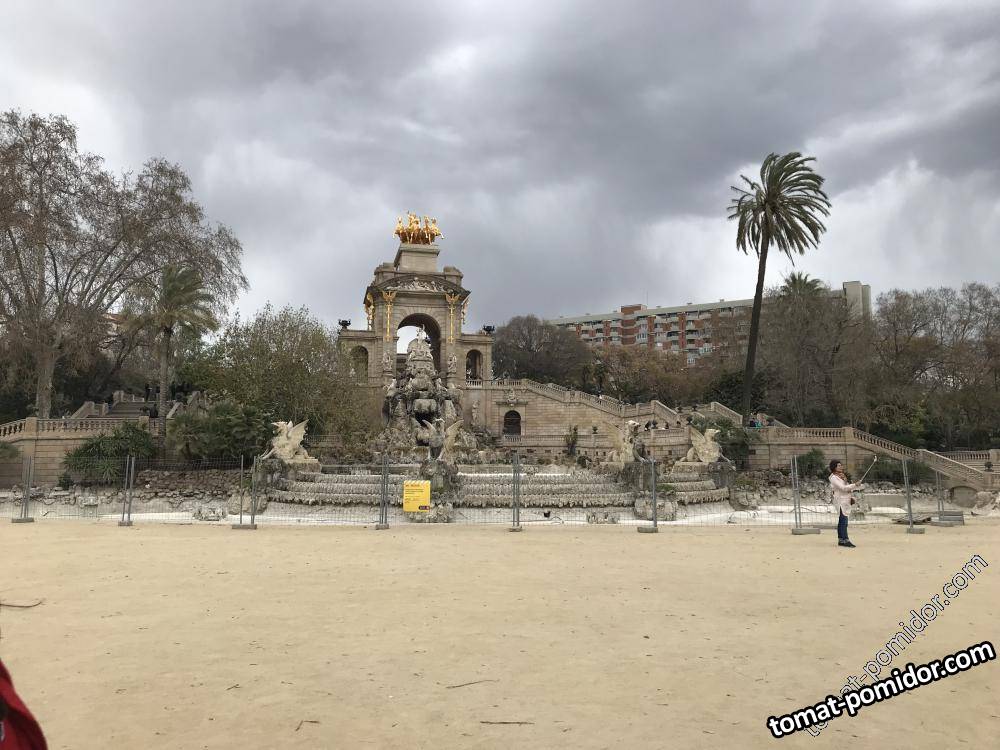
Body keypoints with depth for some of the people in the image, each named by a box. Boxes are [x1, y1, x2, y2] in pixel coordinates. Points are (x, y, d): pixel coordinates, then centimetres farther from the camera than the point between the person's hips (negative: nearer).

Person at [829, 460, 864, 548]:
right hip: (841, 501, -9)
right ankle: (845, 540, -13)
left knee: (842, 521, 10)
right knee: (843, 521, -11)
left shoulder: (842, 476, 18)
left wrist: (852, 497, 11)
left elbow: (848, 487, 22)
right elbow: (843, 488, -19)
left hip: (846, 500, 9)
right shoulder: (833, 478, -11)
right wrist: (855, 485, -21)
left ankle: (841, 539, 14)